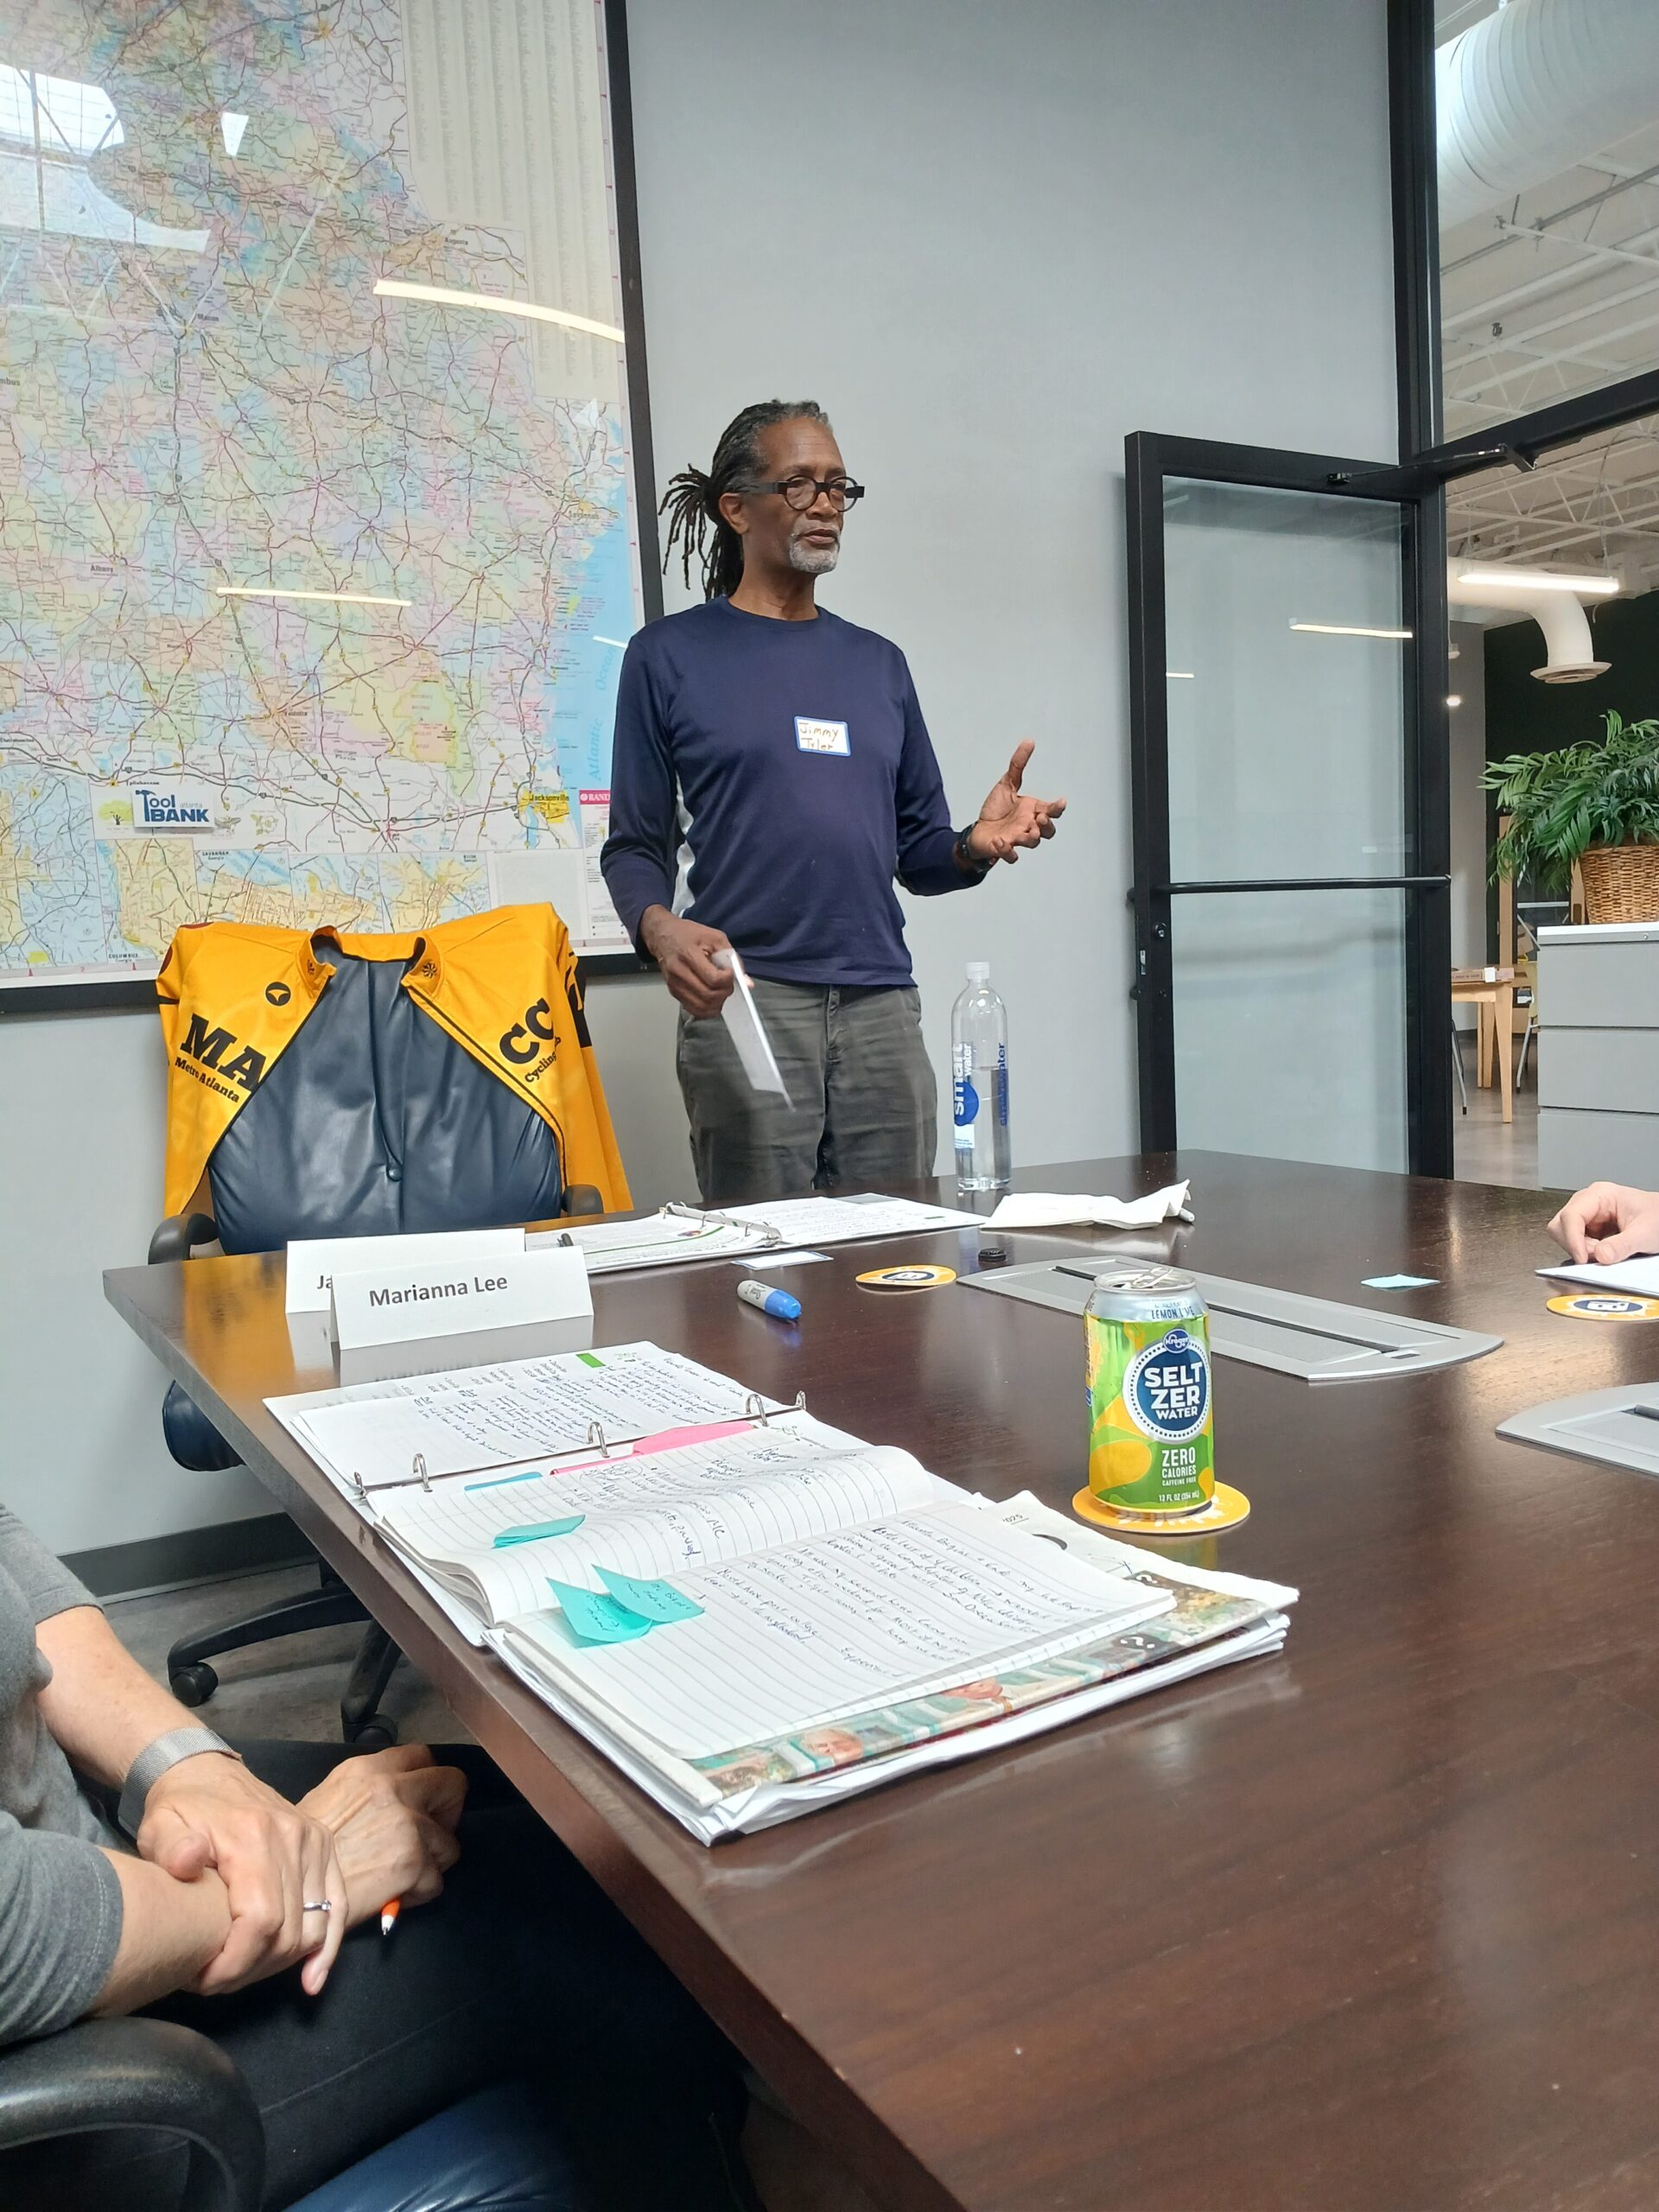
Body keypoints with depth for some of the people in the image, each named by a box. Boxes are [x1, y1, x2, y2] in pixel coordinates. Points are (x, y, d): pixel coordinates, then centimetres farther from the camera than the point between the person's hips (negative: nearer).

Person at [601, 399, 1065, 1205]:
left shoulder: (878, 663, 17)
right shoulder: (671, 654, 5)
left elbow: (918, 853, 16)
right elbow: (637, 842, 3)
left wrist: (975, 845, -6)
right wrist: (659, 927, -18)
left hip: (883, 1004, 4)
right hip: (746, 999, -4)